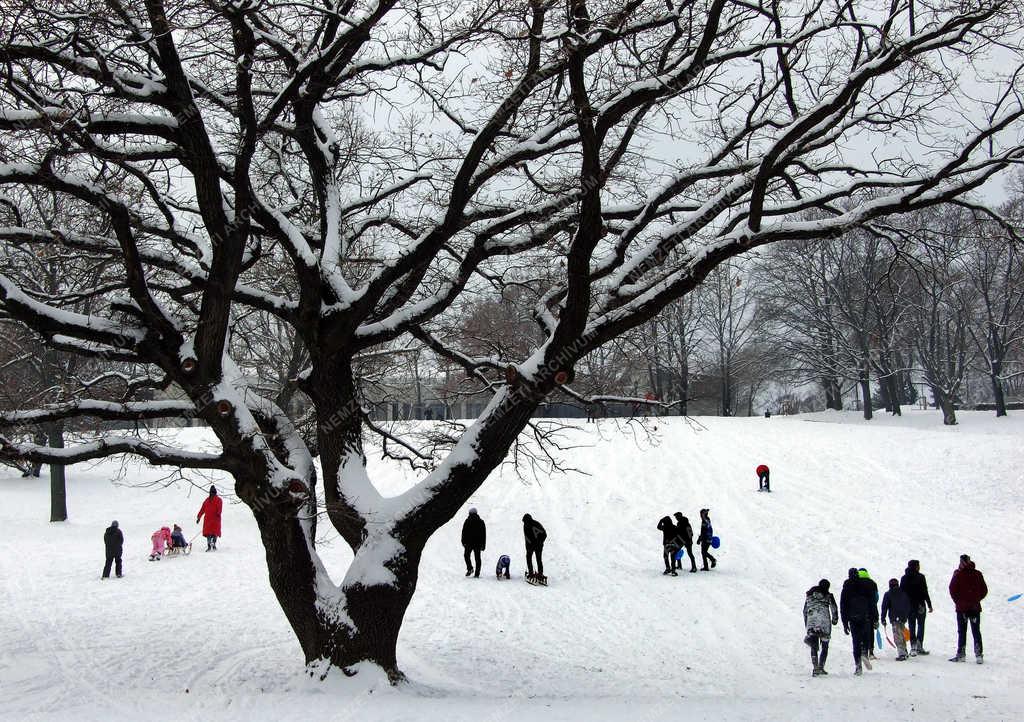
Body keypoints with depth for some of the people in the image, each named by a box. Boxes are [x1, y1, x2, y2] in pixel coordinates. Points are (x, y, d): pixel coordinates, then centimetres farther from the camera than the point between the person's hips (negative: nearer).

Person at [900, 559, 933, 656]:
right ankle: (919, 646, -1)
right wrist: (929, 605, -4)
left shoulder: (904, 578, 5)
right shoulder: (920, 577, -7)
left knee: (912, 627, 7)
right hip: (920, 605, -3)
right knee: (921, 625, 7)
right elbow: (925, 592, -9)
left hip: (908, 606, 3)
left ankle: (913, 647, -3)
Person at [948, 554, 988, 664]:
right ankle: (979, 655, 0)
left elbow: (952, 590, -10)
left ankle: (961, 654, 4)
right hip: (975, 607, 2)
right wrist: (976, 600, 14)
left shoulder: (958, 574, -9)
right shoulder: (977, 574, 1)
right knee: (976, 632, 7)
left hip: (962, 608, -2)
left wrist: (958, 601, 3)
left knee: (962, 632, 6)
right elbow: (984, 590, 5)